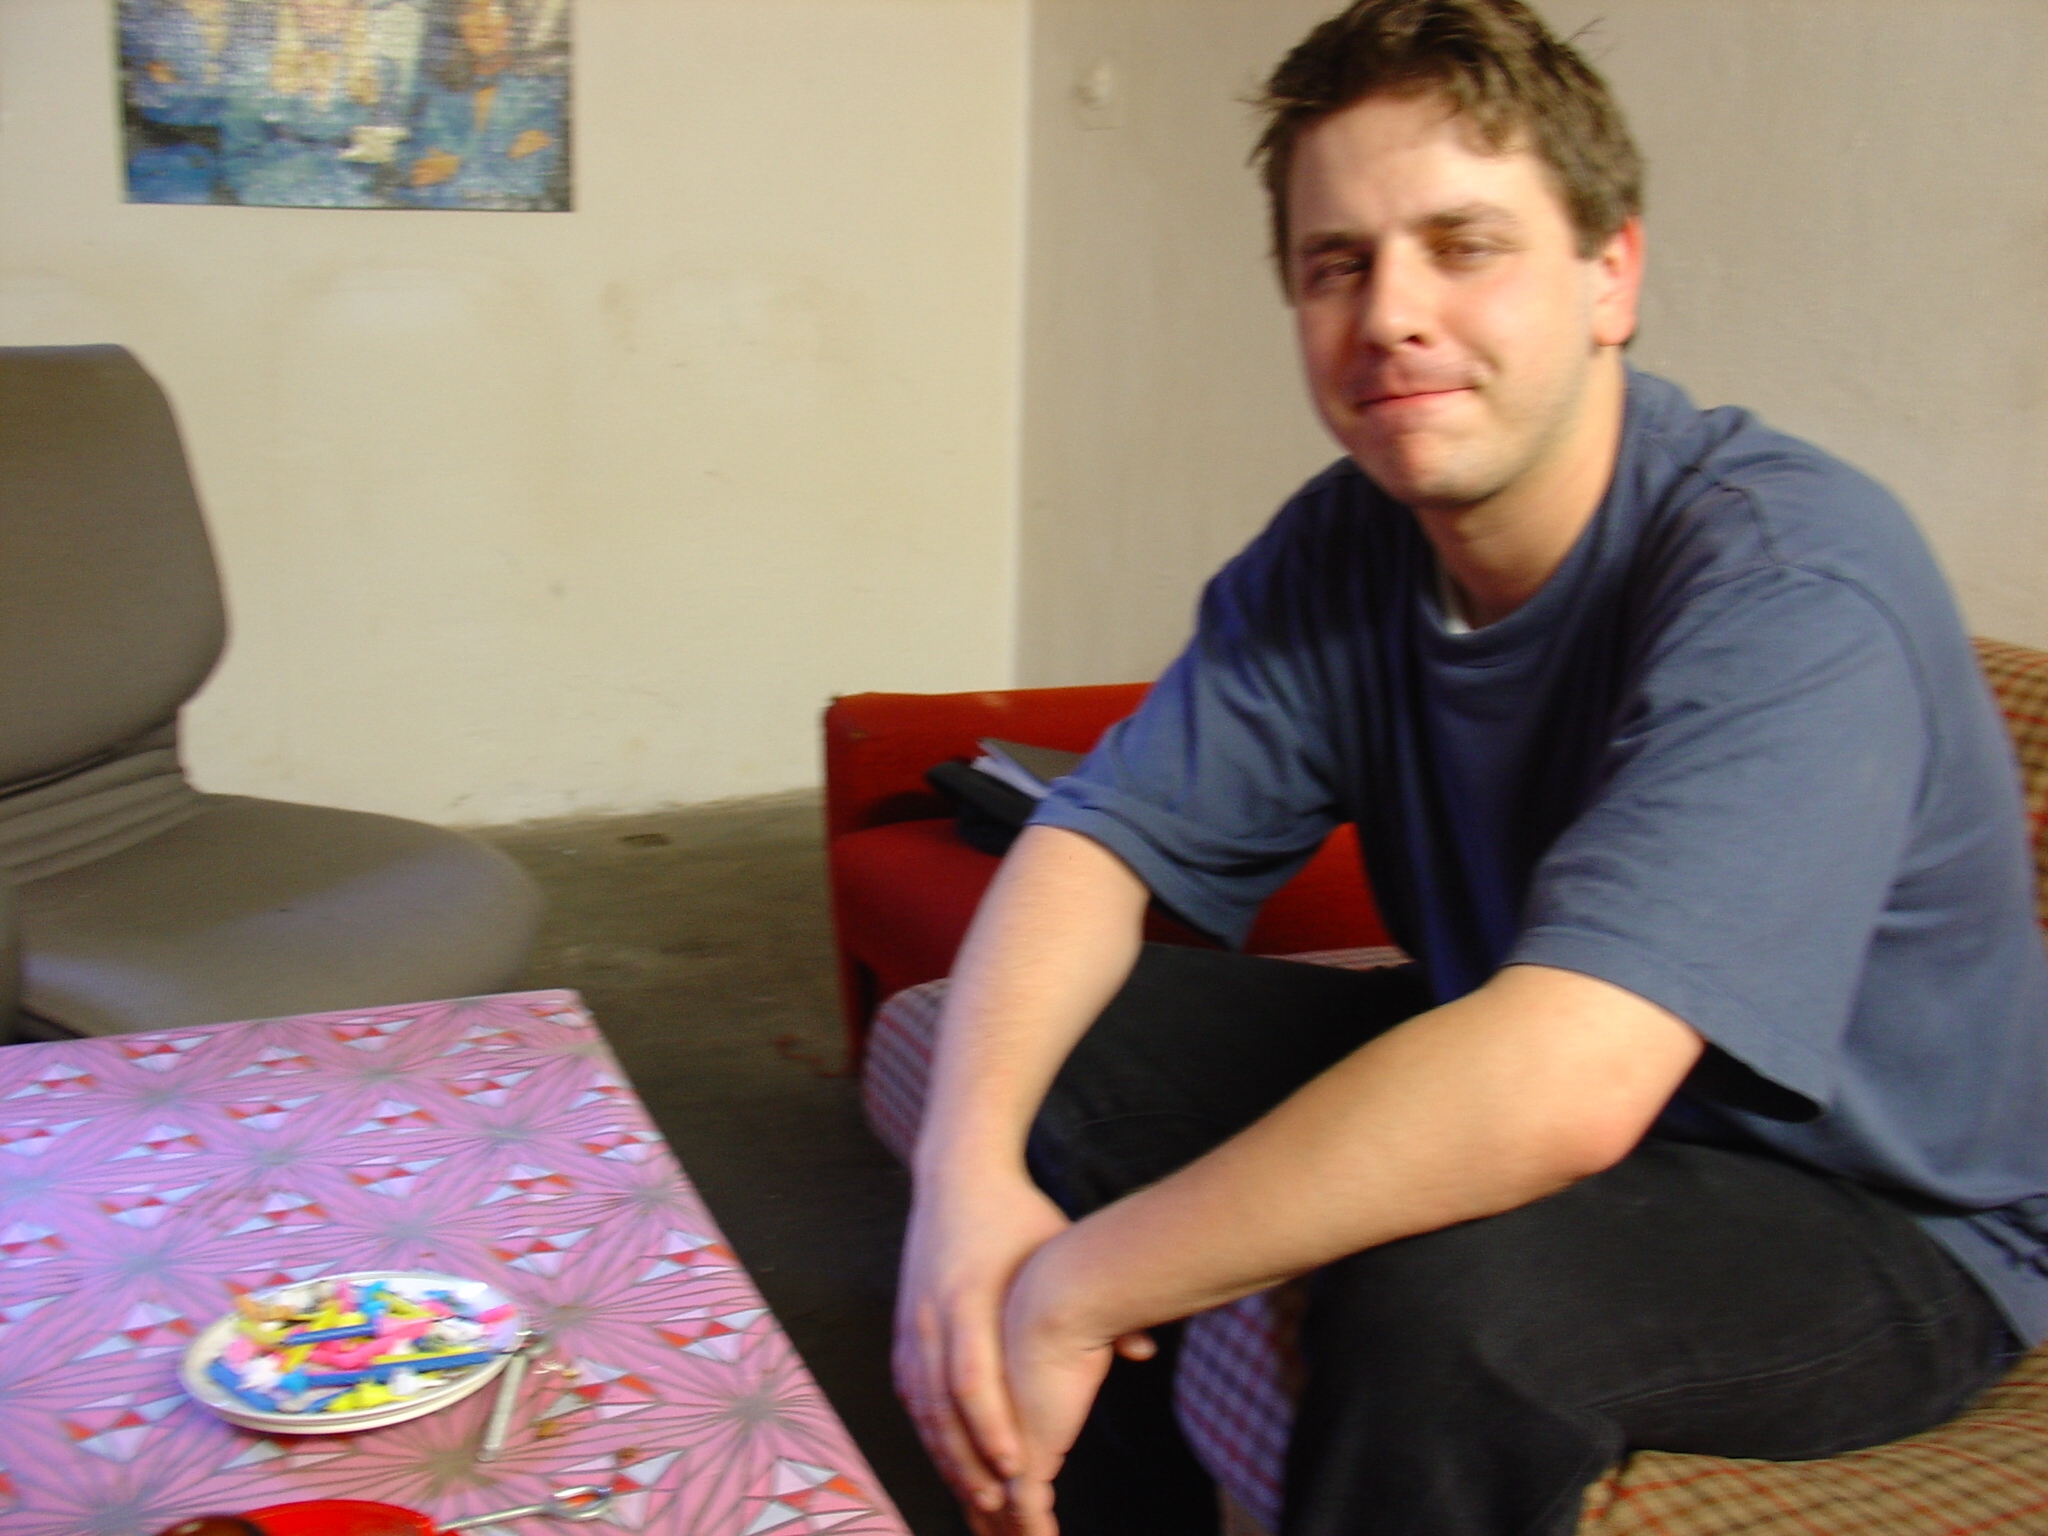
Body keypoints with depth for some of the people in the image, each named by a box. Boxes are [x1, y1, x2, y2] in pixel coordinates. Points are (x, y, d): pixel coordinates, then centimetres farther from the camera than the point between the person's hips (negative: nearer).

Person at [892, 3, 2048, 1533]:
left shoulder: (1790, 582, -29)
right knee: (1062, 1049, -4)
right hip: (1515, 1085, 7)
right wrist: (967, 1165, -28)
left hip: (1880, 1220, -6)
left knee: (1448, 1289, -36)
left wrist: (1068, 1297, -34)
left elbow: (1560, 1085, -41)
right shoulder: (1343, 549, -5)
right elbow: (1101, 835, -9)